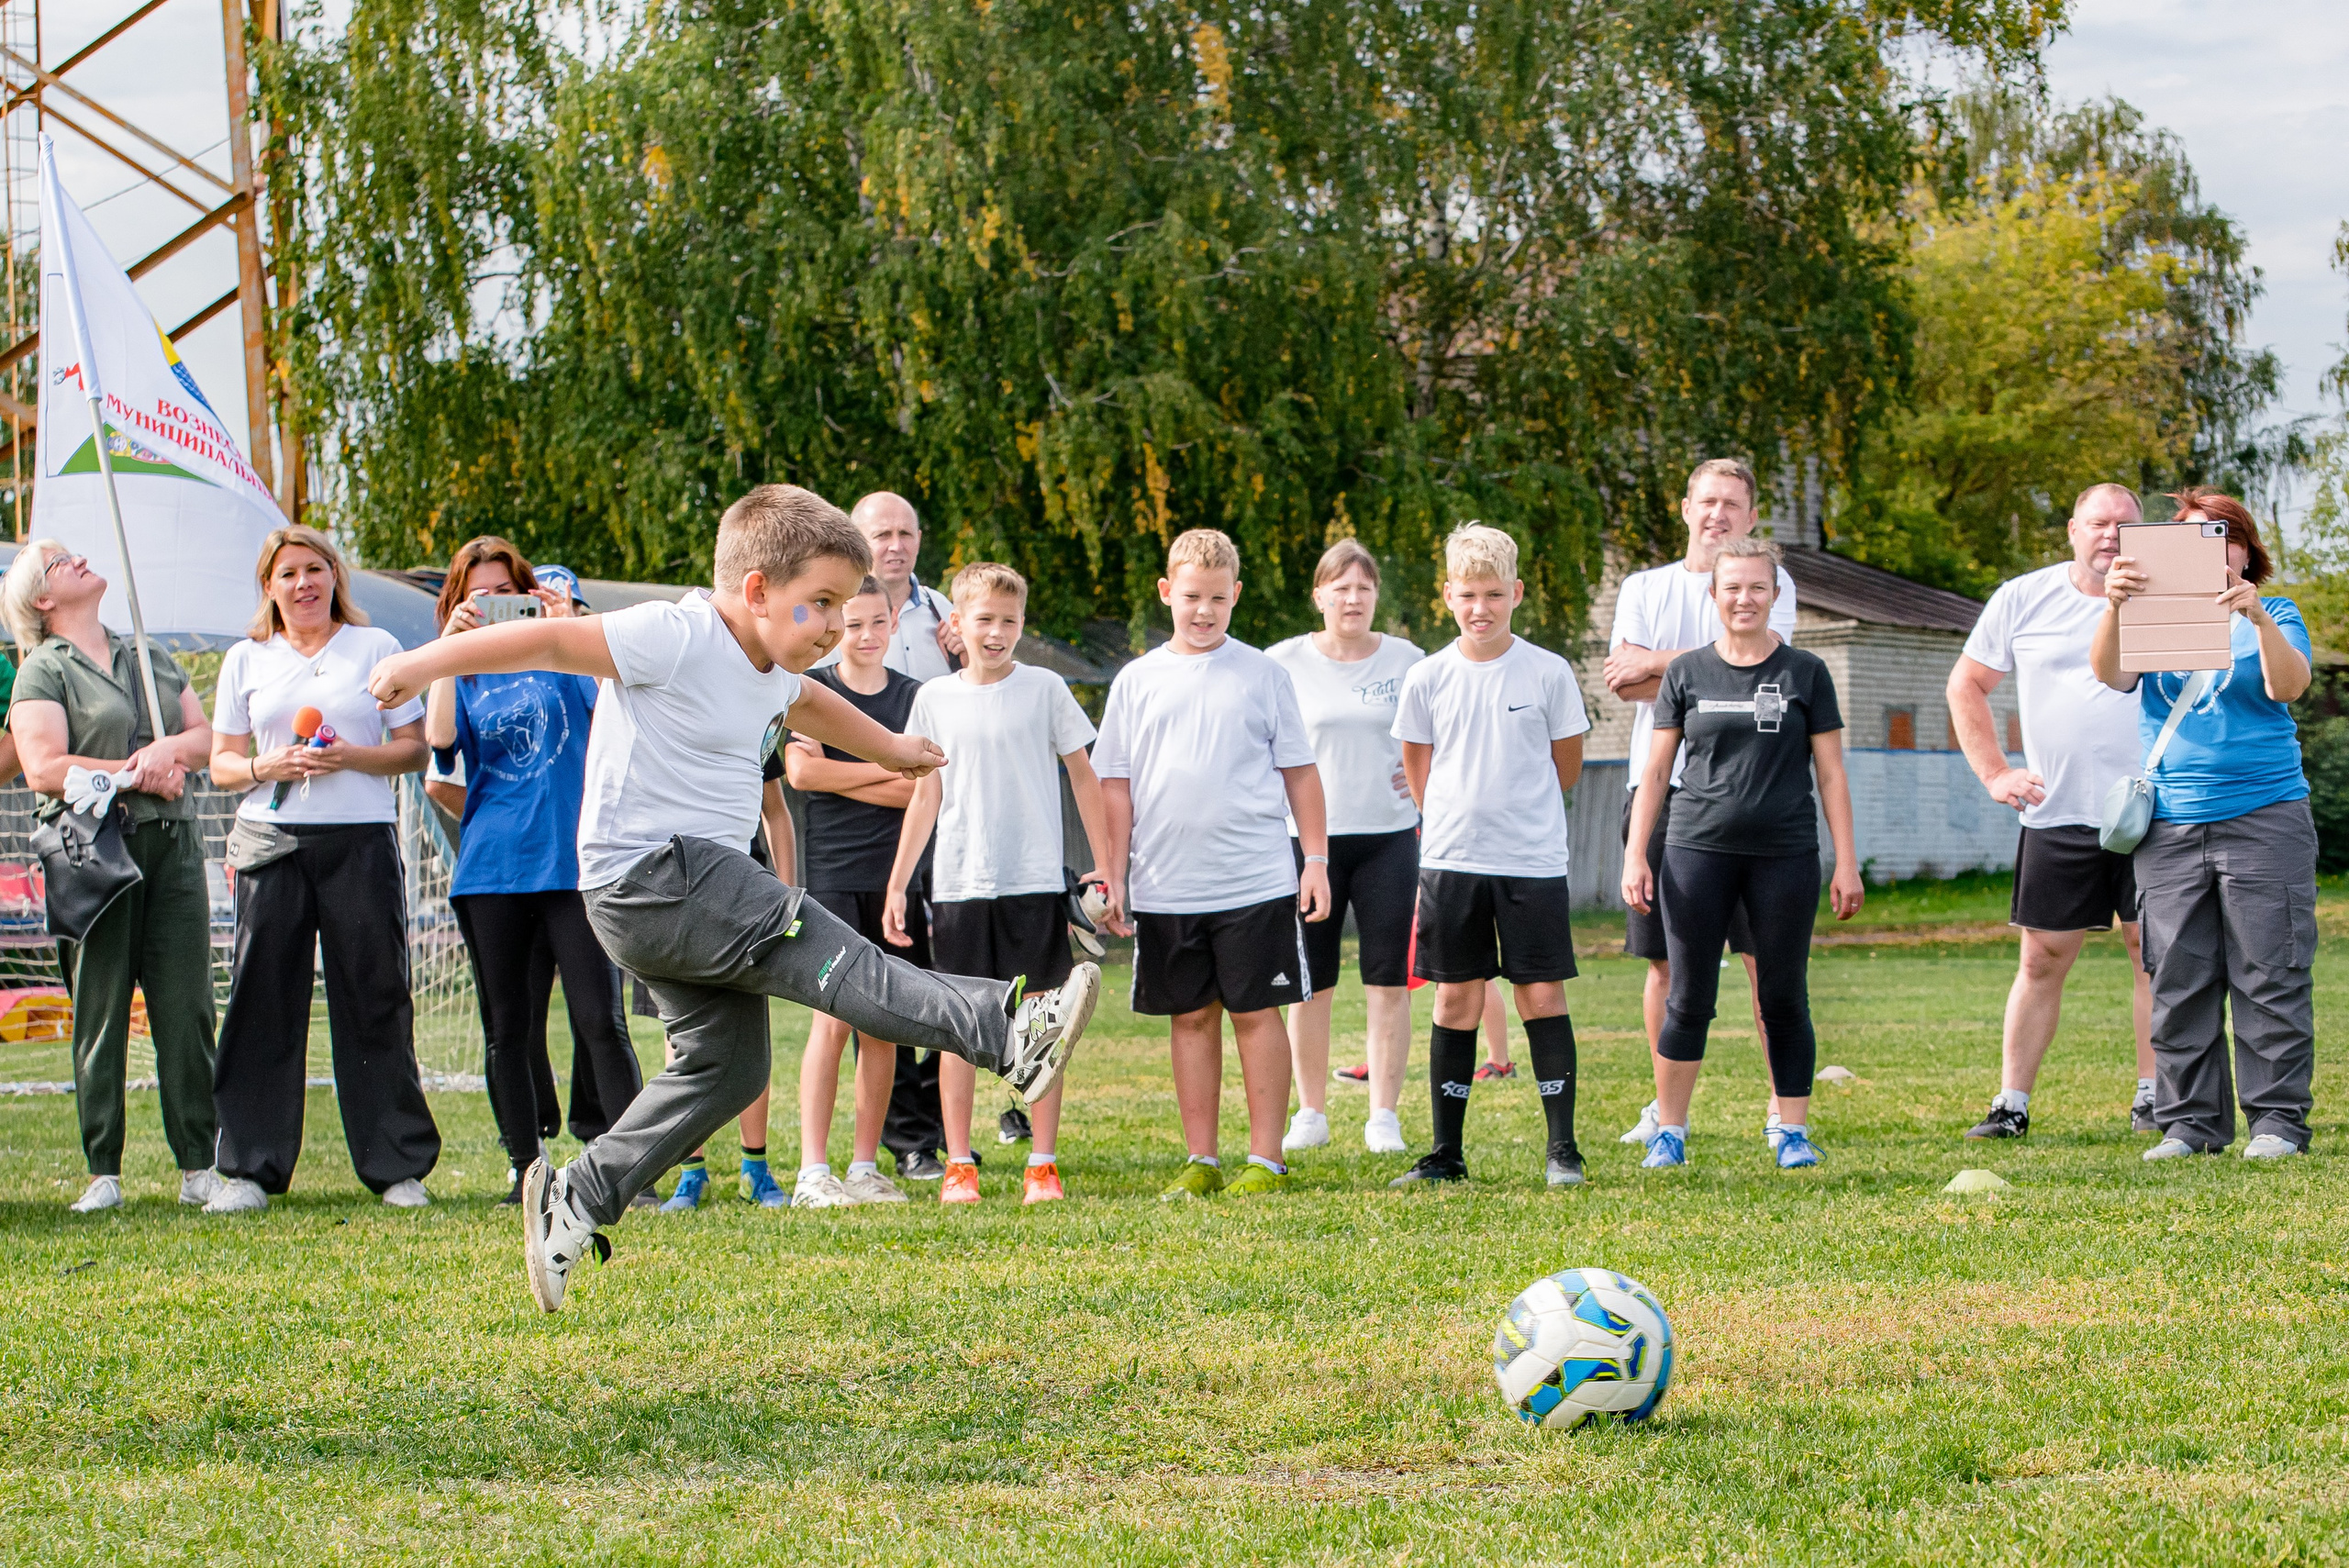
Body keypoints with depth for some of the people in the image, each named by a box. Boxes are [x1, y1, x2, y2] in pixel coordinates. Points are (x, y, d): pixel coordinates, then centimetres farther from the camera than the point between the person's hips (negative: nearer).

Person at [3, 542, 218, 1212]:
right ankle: (103, 1171, 2)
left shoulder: (151, 657, 21)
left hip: (171, 844, 4)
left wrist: (169, 748, -8)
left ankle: (198, 1165, 3)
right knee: (100, 1010, -3)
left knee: (185, 1006, 0)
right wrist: (140, 776, -9)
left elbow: (206, 735, 14)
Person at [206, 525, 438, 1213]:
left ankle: (398, 1166, 4)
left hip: (362, 839, -1)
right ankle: (249, 1168, 3)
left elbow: (415, 747, 7)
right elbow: (222, 762, 13)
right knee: (262, 1000, -2)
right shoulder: (246, 660, 13)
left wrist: (351, 756, -11)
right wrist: (268, 766, -9)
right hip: (272, 840, 1)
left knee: (374, 1001, -1)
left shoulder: (376, 647, 9)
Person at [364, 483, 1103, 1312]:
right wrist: (425, 662, -19)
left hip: (700, 883, 10)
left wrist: (889, 748, 53)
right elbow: (554, 641, -16)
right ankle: (1009, 1031, -33)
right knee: (831, 958, -21)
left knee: (724, 1065, 11)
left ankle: (577, 1202, 17)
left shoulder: (772, 670, 15)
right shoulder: (676, 638, -15)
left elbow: (807, 703, 38)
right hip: (652, 877, -10)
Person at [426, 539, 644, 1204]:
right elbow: (439, 737, -7)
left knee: (599, 1020, -9)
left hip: (573, 861, -3)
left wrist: (570, 628, -16)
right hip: (492, 871, 3)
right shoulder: (459, 674, 13)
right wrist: (451, 647, -10)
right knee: (509, 1029, 6)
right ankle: (527, 1174, 14)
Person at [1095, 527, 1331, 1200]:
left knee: (1257, 1012, 0)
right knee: (1191, 1017, 7)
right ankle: (1201, 1161, 14)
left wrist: (1316, 859, 1)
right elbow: (1115, 786, 9)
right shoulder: (1137, 682, 8)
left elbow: (1298, 770, 6)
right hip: (1166, 886, 2)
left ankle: (1266, 1159, 5)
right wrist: (1112, 875, 4)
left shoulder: (1263, 674, 4)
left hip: (1256, 883, -2)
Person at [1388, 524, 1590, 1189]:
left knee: (1542, 996, -2)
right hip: (1450, 859, 2)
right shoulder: (1428, 678, 2)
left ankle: (1562, 1148, 4)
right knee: (1455, 1002, 5)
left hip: (1533, 860, -1)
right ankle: (1446, 1153, 11)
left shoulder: (1548, 672, -2)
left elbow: (1566, 766, 9)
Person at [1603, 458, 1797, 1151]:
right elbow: (1621, 680, -1)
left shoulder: (1771, 582, 7)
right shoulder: (1644, 588, 13)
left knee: (1766, 953, -6)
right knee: (1664, 957, 6)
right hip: (1661, 784, 3)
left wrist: (1658, 663, -7)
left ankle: (1782, 1106, -1)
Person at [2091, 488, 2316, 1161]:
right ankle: (2190, 1121, 7)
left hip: (2264, 820, -2)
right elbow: (2111, 675, -8)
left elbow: (2288, 686, -12)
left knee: (2269, 977, -3)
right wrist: (2114, 607, -28)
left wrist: (2257, 615, -29)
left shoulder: (2274, 617, 7)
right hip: (2172, 826, 2)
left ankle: (2278, 1118, 2)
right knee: (2179, 981, 2)